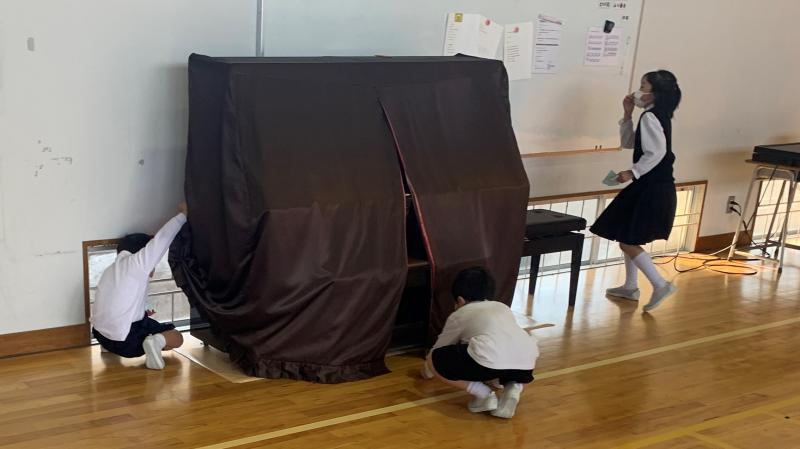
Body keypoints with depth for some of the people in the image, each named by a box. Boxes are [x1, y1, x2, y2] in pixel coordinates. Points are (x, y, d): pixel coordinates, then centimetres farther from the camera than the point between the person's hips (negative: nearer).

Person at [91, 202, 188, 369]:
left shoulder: (111, 270, 16)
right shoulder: (135, 262, -6)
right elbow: (161, 238, -4)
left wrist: (142, 314, 19)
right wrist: (183, 214, 8)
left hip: (100, 334, 8)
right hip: (125, 341, -8)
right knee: (177, 337, 8)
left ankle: (109, 345, 18)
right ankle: (156, 342, -19)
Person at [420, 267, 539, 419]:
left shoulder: (459, 315, 27)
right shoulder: (503, 307, 38)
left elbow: (438, 350, 41)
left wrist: (427, 371, 61)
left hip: (489, 359, -5)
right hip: (526, 363, 5)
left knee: (434, 360, 16)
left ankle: (483, 394, 4)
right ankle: (513, 387, 9)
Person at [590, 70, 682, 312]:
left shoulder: (650, 117, -17)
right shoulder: (658, 116, 14)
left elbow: (657, 152, -26)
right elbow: (628, 143, 19)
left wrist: (633, 173, -20)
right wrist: (627, 115, 8)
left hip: (653, 188, -10)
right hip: (653, 186, 10)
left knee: (628, 241, -6)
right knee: (627, 237, 20)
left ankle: (660, 285, -6)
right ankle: (630, 287, 29)